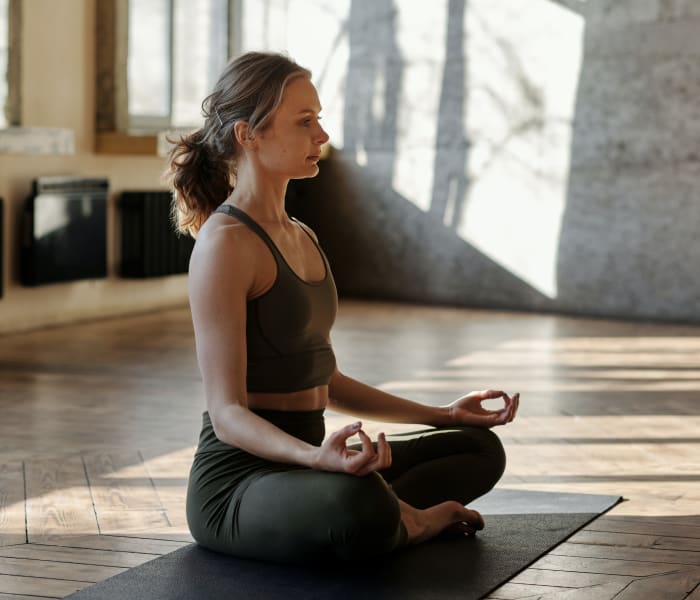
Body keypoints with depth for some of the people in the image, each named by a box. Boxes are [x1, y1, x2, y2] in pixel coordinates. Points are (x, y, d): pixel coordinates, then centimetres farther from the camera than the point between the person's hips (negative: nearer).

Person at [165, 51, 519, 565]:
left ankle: (386, 518, -5)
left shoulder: (301, 238, 13)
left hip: (298, 467, 9)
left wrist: (443, 415, 19)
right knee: (358, 503, -40)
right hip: (238, 481, -9)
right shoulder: (225, 243, -16)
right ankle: (401, 521, -8)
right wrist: (316, 457, -39)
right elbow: (227, 411, -21)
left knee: (479, 447, 16)